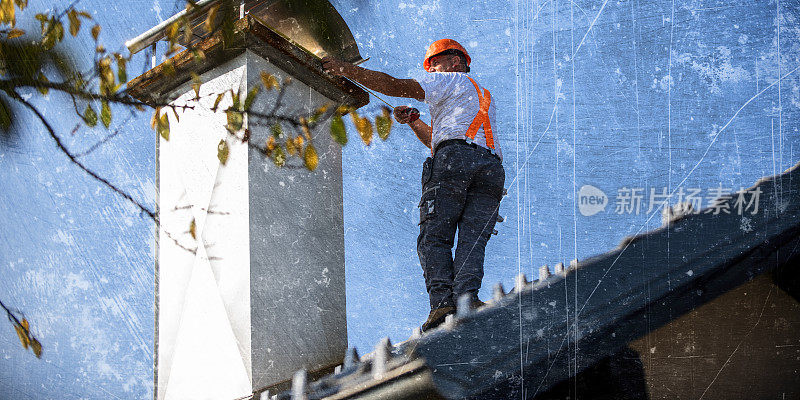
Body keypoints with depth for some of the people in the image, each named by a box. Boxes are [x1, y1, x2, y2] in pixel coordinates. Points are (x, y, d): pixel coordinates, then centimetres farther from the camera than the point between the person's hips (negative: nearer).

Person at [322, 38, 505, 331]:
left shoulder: (452, 80, 17)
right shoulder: (485, 98, 41)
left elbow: (395, 86, 6)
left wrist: (345, 69, 11)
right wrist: (413, 122, 31)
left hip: (456, 157, -6)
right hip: (493, 165, 6)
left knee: (434, 237, -9)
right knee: (472, 241, -6)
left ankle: (443, 302, -25)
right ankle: (467, 299, -27)